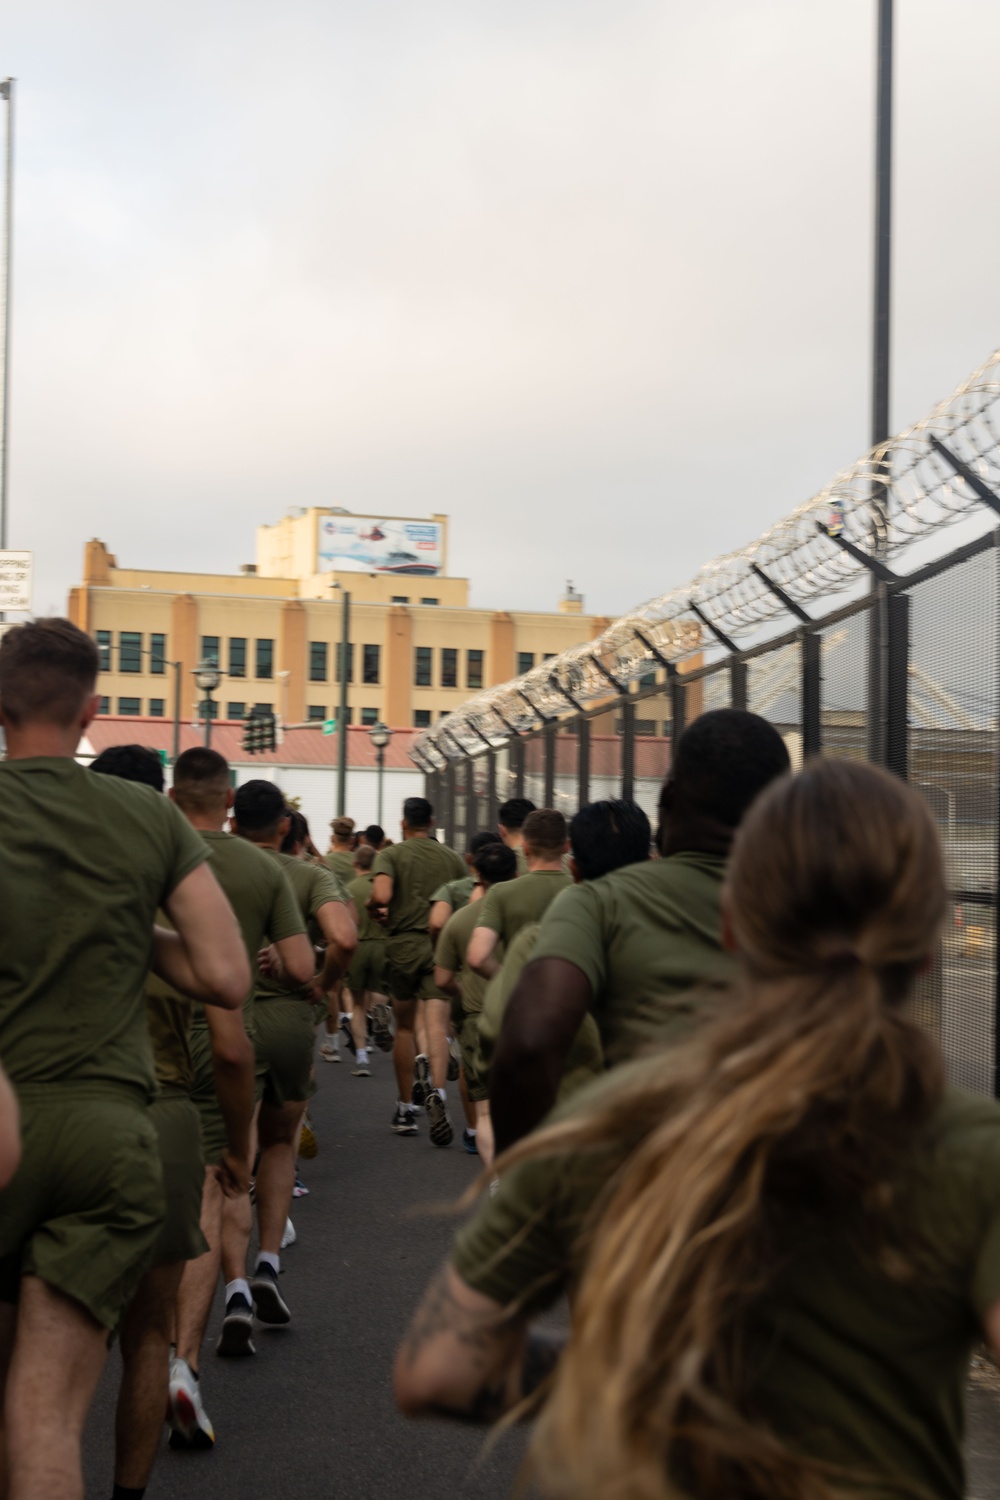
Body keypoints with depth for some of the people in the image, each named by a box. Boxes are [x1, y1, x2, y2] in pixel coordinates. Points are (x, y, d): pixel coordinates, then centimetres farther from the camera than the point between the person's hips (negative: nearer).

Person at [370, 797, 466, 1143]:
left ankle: (404, 1110, 20)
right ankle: (437, 1091, -30)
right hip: (441, 946, 0)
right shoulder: (453, 859, 6)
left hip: (403, 944, 0)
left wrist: (373, 909, 2)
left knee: (405, 1027, 13)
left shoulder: (391, 855, -2)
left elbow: (381, 895, -19)